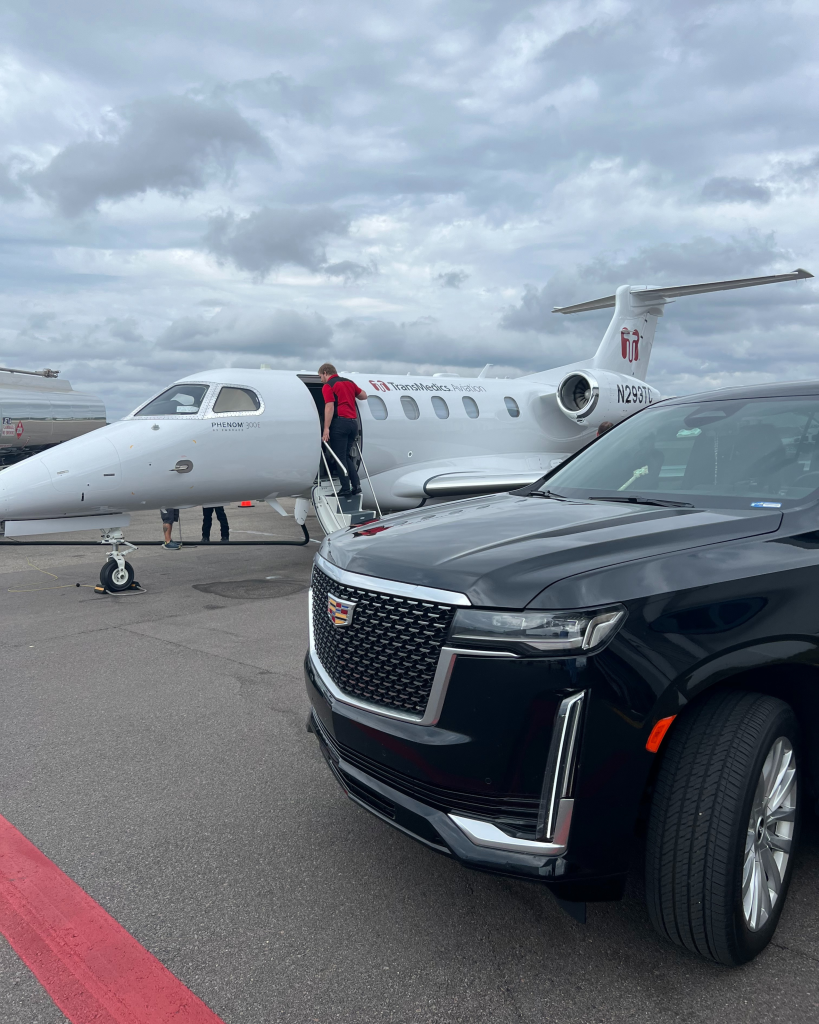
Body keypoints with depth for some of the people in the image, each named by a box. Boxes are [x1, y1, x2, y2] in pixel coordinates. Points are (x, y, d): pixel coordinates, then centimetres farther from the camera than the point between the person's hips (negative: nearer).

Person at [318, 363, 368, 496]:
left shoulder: (328, 386, -3)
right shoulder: (349, 382, 17)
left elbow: (329, 407, -14)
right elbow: (363, 396, 23)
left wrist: (326, 428, -17)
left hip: (340, 422, -7)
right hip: (354, 422, 7)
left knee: (340, 457, -1)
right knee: (346, 456, 16)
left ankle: (345, 489, -3)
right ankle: (356, 485, 6)